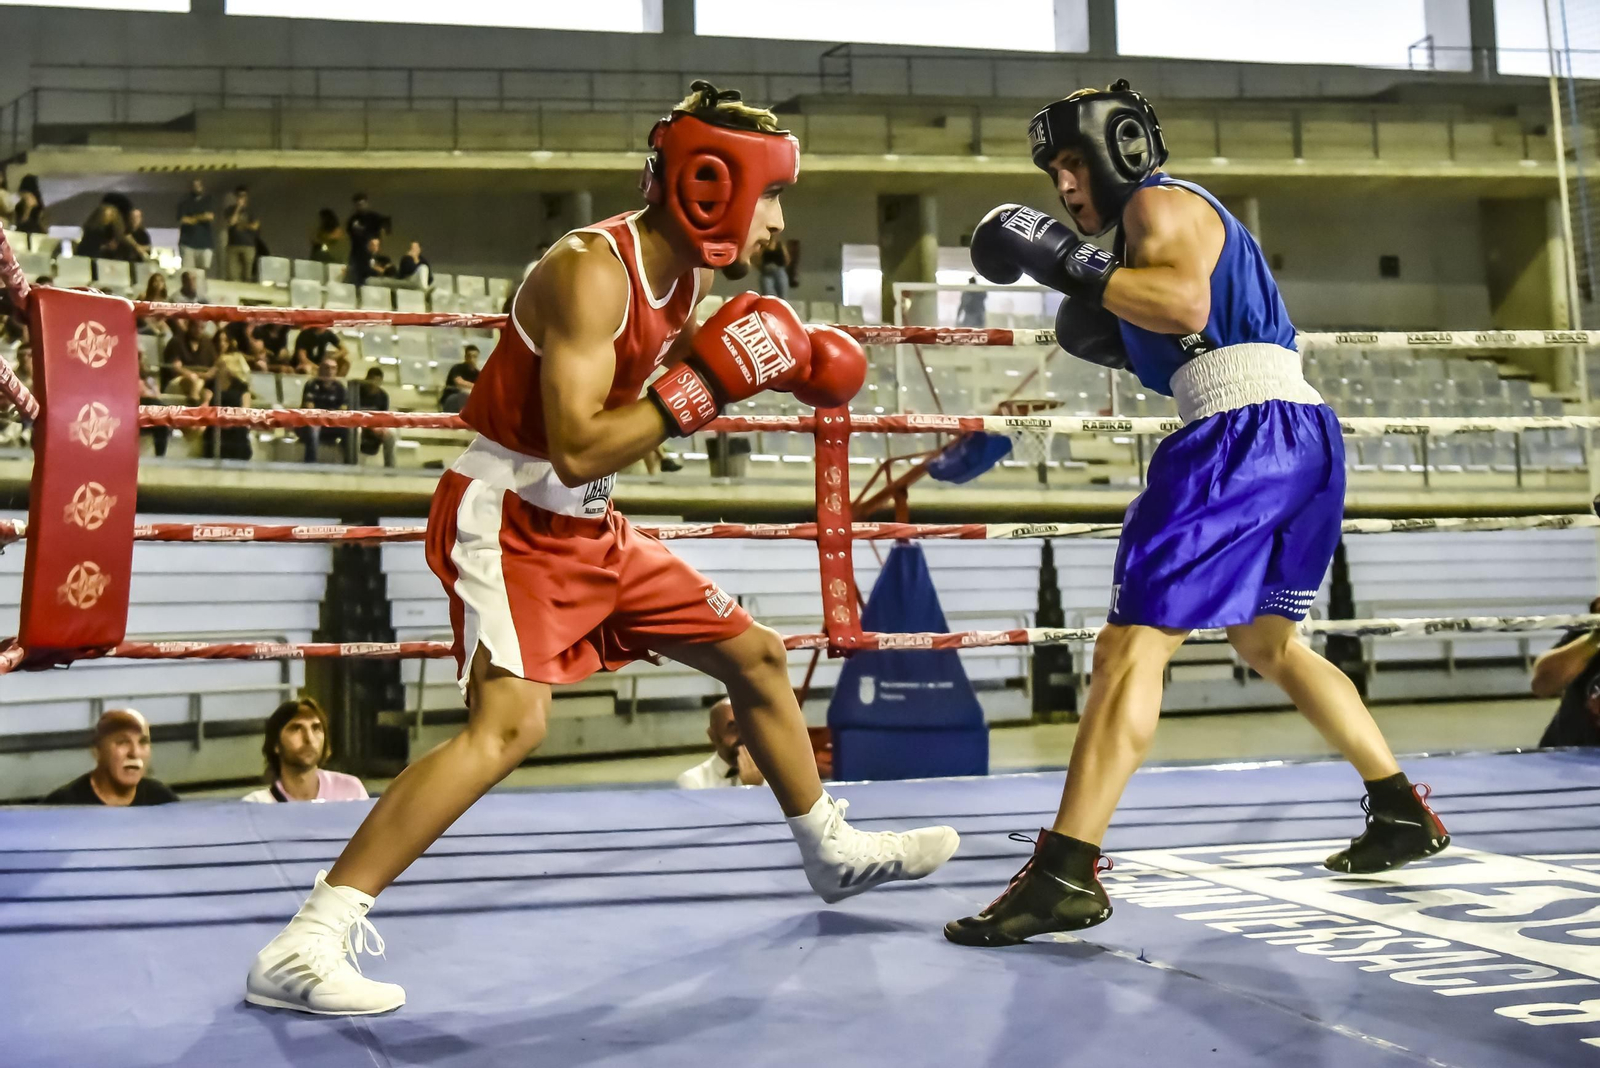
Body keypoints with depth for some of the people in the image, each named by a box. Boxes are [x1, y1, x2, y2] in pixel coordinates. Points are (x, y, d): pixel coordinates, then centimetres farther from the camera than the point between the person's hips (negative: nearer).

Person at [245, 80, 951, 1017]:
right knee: (512, 720, -27)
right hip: (507, 520, -9)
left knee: (757, 653, 14)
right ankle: (303, 949, -25)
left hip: (590, 528, 9)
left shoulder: (688, 275, 4)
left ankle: (836, 853, 35)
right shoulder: (590, 271, -23)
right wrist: (704, 385, -26)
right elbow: (578, 451, -29)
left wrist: (789, 367, 6)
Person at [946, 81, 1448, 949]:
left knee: (1131, 645, -16)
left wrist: (1067, 264, -16)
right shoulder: (1185, 216, 28)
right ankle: (1403, 813, 29)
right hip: (1301, 433, 11)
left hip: (1248, 433, -11)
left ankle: (1066, 874, -22)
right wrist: (1122, 343, 18)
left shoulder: (1159, 202, -1)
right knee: (1267, 642, 25)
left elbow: (1185, 302, -21)